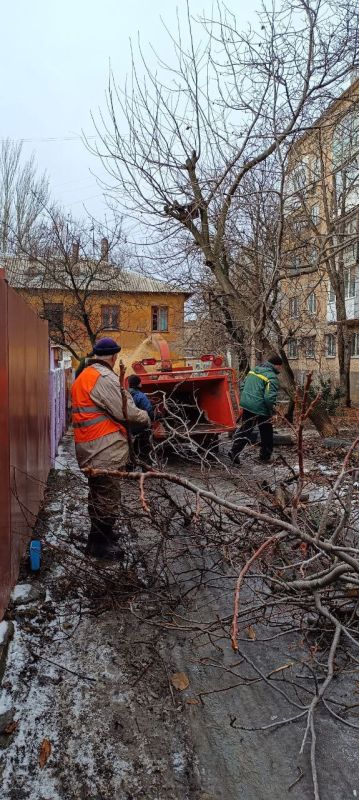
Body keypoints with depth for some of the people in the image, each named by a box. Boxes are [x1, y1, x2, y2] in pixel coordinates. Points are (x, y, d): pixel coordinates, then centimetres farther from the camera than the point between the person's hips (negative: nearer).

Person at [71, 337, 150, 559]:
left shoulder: (85, 376, 15)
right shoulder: (105, 377, -17)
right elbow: (126, 411, -17)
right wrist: (145, 417, -1)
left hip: (90, 445, 10)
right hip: (106, 447, -10)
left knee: (99, 492, 21)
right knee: (108, 494, -1)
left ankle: (101, 533, 34)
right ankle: (99, 543, 8)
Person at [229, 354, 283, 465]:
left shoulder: (252, 371, 11)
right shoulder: (272, 377, -13)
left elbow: (242, 386, 15)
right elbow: (269, 397, -22)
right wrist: (271, 410, -6)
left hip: (245, 405, 6)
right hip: (260, 409, -6)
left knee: (245, 430, 15)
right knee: (266, 432, 13)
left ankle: (234, 451, 7)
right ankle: (265, 456, 24)